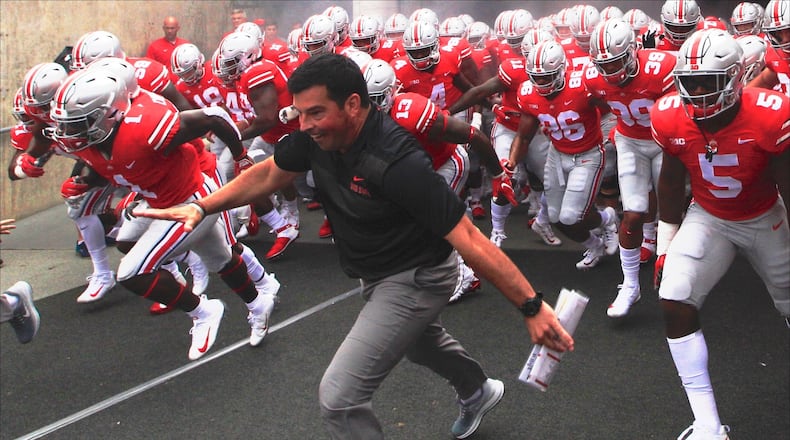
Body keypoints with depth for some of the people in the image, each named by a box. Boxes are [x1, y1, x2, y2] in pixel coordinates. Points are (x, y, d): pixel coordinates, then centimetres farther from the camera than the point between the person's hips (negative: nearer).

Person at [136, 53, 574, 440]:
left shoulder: (397, 162, -37)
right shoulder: (317, 135, -16)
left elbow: (470, 241, -36)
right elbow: (267, 175, 2)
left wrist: (532, 307, -33)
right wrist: (201, 207, -8)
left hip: (415, 278, -9)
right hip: (378, 274, 9)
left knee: (339, 398, -12)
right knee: (418, 339, 36)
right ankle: (477, 391, 67)